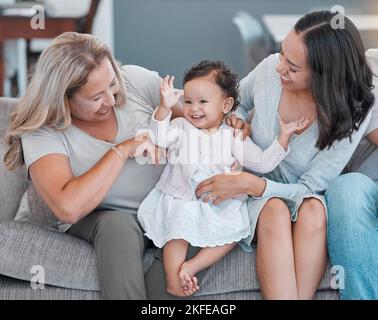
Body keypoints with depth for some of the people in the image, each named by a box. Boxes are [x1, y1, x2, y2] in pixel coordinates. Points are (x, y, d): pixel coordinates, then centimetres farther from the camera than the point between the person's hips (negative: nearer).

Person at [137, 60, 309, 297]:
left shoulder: (233, 136, 6)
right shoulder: (181, 127, 5)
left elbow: (263, 163, 4)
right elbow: (160, 138, -17)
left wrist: (284, 136, -6)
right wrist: (165, 108, -32)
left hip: (220, 204, 2)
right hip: (181, 200, -2)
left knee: (234, 233, -20)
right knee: (178, 229, -27)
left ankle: (190, 267, -24)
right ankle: (173, 279, -25)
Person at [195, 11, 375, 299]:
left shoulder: (352, 114, -20)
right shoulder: (270, 69, -14)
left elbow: (308, 189, -18)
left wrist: (249, 183, -31)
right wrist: (236, 119, -13)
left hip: (304, 199, -1)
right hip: (257, 199, 1)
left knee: (313, 210, -36)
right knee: (275, 211, -34)